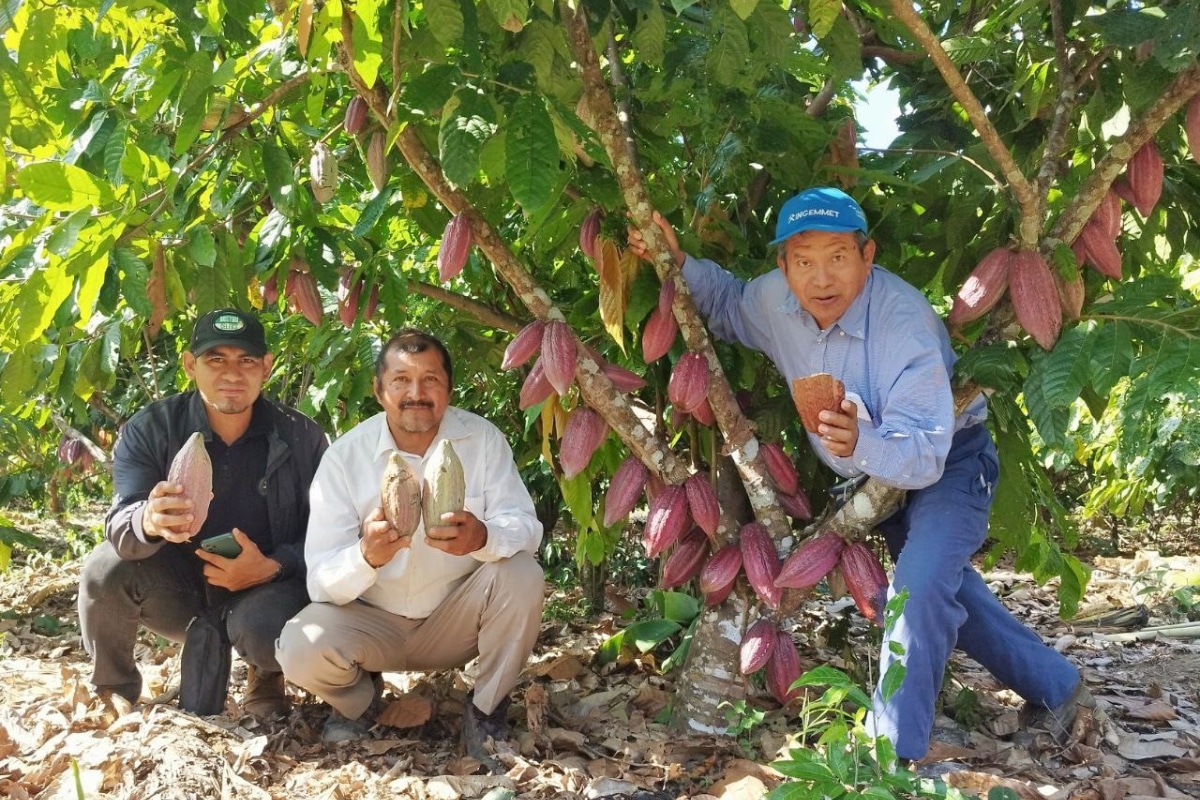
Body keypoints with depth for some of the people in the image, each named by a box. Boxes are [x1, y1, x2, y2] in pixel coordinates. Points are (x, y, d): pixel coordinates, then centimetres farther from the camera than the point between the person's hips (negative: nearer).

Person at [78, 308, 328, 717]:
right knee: (106, 567, -27)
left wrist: (272, 568, -27)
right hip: (180, 590, 1)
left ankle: (266, 677, 6)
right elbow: (120, 523, -24)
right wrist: (148, 522, -49)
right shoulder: (149, 430, -10)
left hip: (267, 589, -1)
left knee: (261, 629, -34)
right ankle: (113, 692, 1)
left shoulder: (302, 437, -9)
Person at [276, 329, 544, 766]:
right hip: (373, 621, 0)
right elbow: (321, 579, -20)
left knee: (521, 575, -27)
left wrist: (483, 537, -44)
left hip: (456, 618, 1)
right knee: (300, 648, -28)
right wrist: (366, 556, -44)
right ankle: (361, 700, 10)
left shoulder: (483, 439, -12)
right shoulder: (344, 457, -15)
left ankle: (486, 710, -2)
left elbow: (526, 527, -19)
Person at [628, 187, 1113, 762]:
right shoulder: (774, 299, -18)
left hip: (949, 462, -7)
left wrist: (859, 444, -62)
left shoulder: (906, 325, -37)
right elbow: (728, 306, 7)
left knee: (918, 588, -28)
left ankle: (894, 755, -15)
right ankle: (1055, 687, 40)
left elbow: (923, 455, -41)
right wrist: (679, 262, -12)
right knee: (941, 587, 20)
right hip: (874, 471, 7)